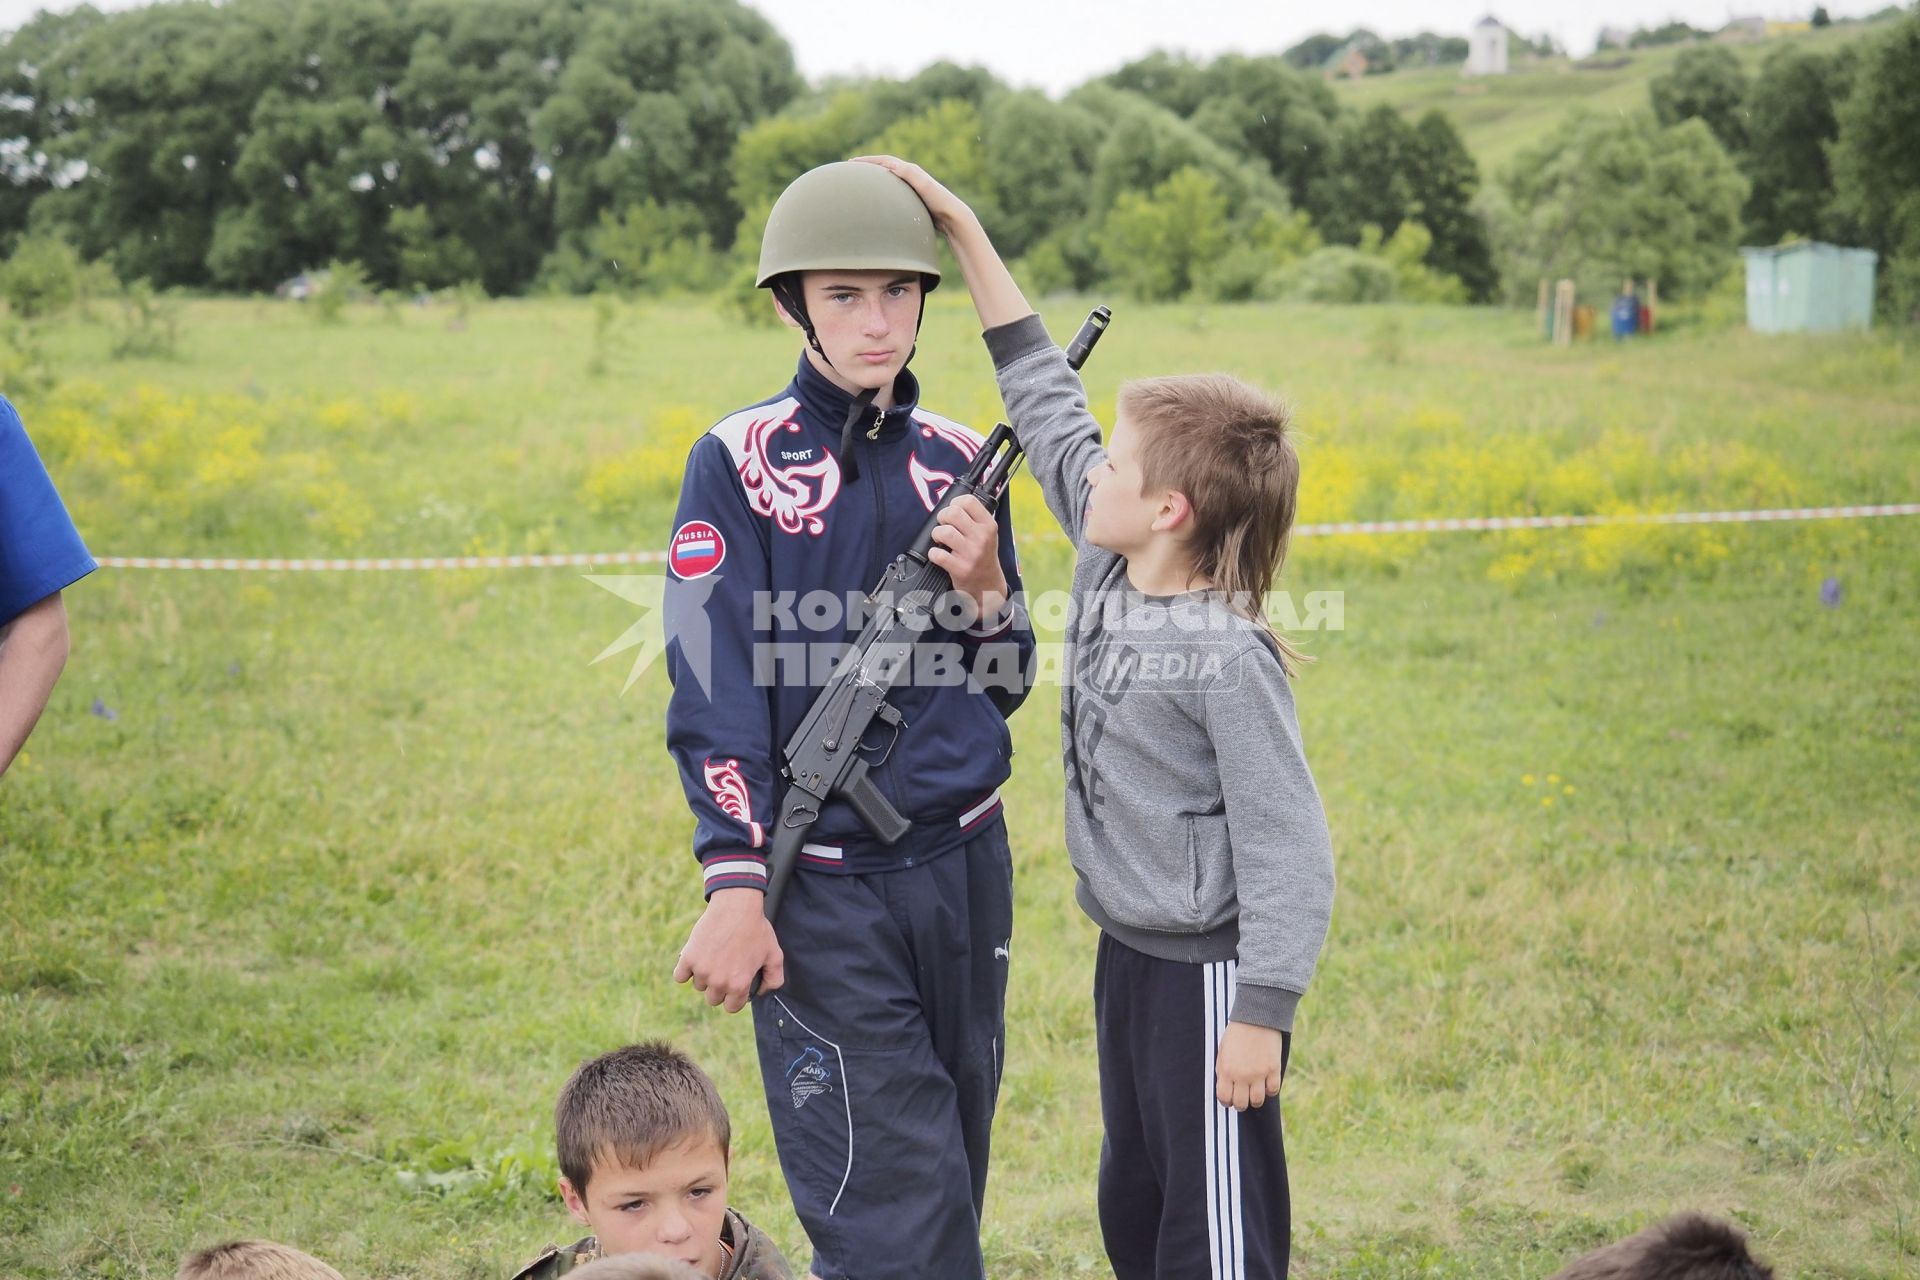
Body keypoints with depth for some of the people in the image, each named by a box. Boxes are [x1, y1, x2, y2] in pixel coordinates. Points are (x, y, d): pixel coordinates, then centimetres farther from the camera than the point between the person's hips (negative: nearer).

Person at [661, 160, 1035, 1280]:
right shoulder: (740, 463, -4)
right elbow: (716, 689, -8)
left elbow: (1004, 687, 13)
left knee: (954, 1182, 14)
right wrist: (735, 888, -16)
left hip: (963, 863, 5)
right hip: (822, 891, -5)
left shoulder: (960, 462, 7)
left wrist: (985, 588, -8)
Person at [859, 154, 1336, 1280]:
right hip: (1129, 952, 9)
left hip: (1208, 971, -9)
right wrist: (964, 229, 8)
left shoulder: (1227, 660, -23)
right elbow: (1046, 400, 7)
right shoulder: (1105, 575, 1)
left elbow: (1287, 848, -21)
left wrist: (1262, 1015, -21)